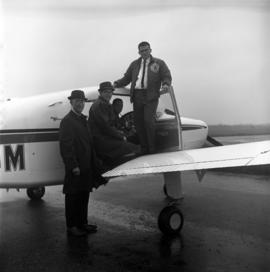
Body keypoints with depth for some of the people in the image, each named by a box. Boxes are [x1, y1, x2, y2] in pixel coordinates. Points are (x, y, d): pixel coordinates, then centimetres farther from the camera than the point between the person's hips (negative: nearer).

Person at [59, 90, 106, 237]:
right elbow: (66, 146, -17)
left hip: (86, 166, 9)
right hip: (75, 167, -9)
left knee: (84, 194, 15)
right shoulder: (67, 121, -11)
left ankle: (82, 223, 27)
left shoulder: (83, 119, 17)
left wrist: (95, 162, 17)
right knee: (73, 196, 2)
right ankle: (71, 226, 13)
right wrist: (73, 166, -21)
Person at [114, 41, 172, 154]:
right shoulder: (134, 64, 21)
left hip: (151, 97, -4)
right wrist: (116, 84, 3)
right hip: (137, 97, 4)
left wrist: (165, 85, -16)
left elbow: (167, 77, 6)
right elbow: (126, 78, 20)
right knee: (138, 123, 2)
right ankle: (144, 149, 14)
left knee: (148, 121, -16)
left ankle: (152, 150, -2)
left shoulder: (159, 63, 11)